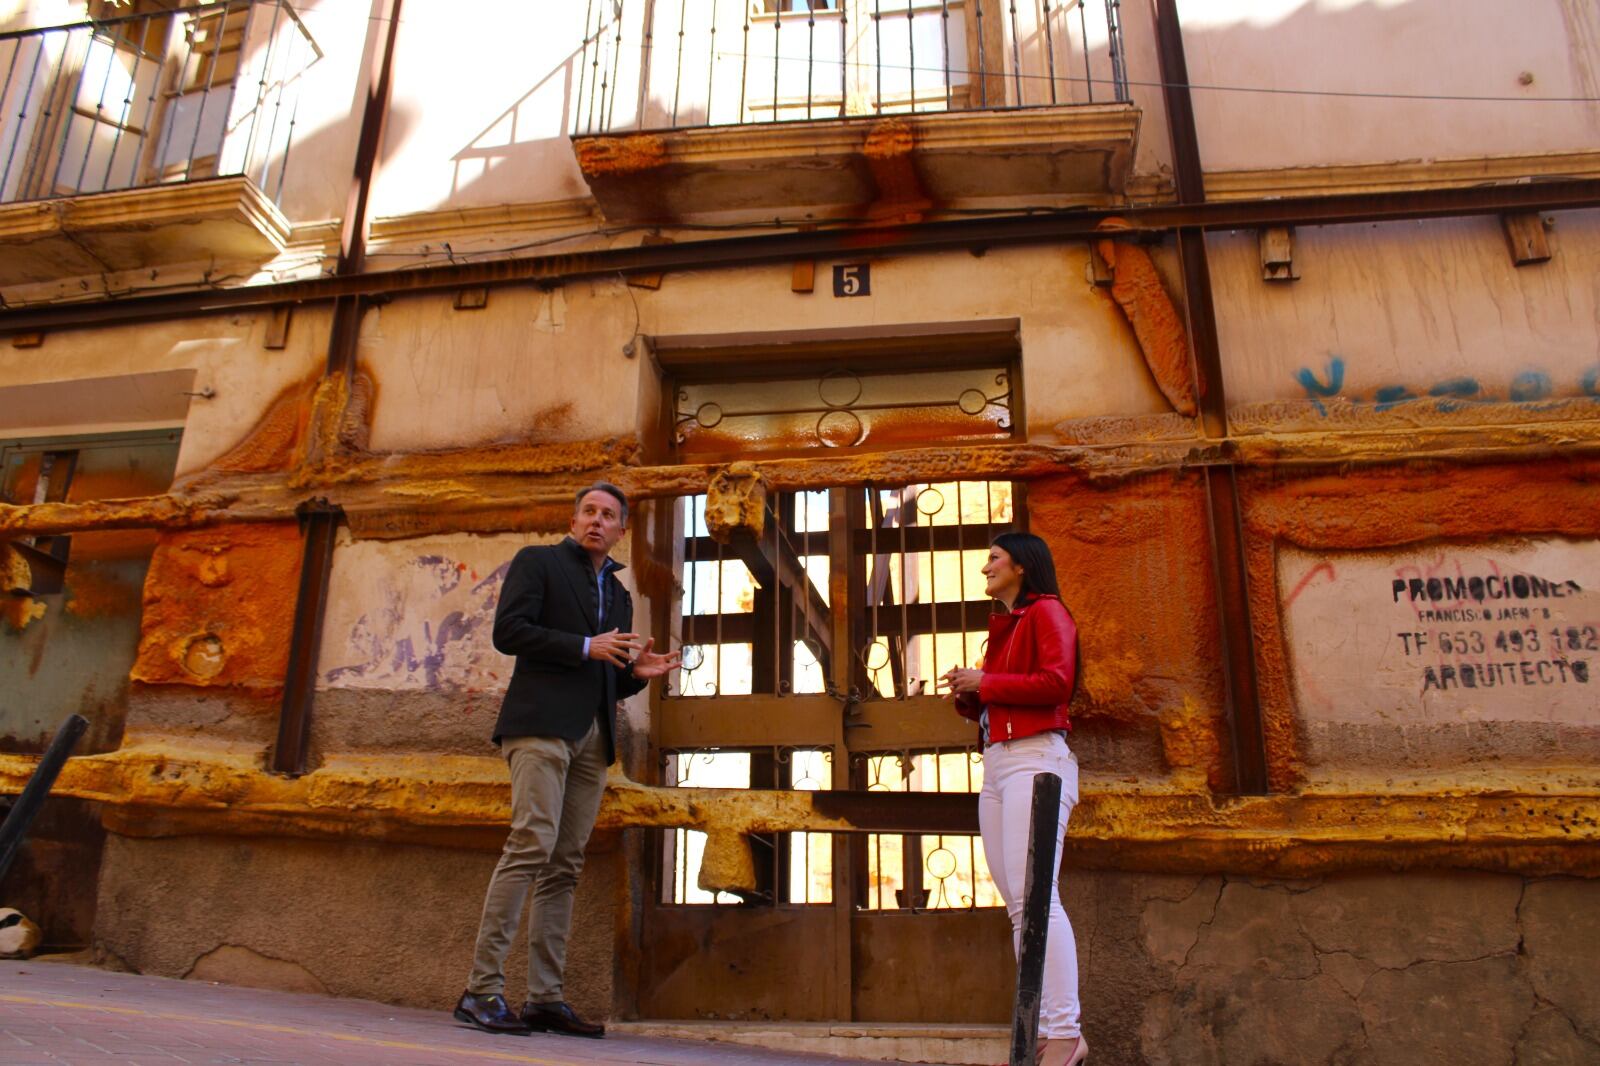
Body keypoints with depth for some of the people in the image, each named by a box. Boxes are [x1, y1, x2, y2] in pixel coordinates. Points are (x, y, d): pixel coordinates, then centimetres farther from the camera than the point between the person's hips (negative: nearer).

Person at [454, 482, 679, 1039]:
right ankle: (482, 989, -12)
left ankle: (545, 999, 4)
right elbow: (508, 631, -6)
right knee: (532, 843, -17)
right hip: (542, 722, -6)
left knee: (565, 866, 3)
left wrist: (637, 672, 4)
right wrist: (586, 646, -11)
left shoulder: (618, 595, 24)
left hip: (592, 738, 6)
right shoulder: (537, 562, 8)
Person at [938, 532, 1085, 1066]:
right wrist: (966, 693, 6)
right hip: (996, 764, 9)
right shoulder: (1004, 626, 24)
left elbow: (1056, 682, -15)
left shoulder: (1046, 611, 1)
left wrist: (985, 682, -9)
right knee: (1019, 903, 3)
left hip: (1035, 759, -9)